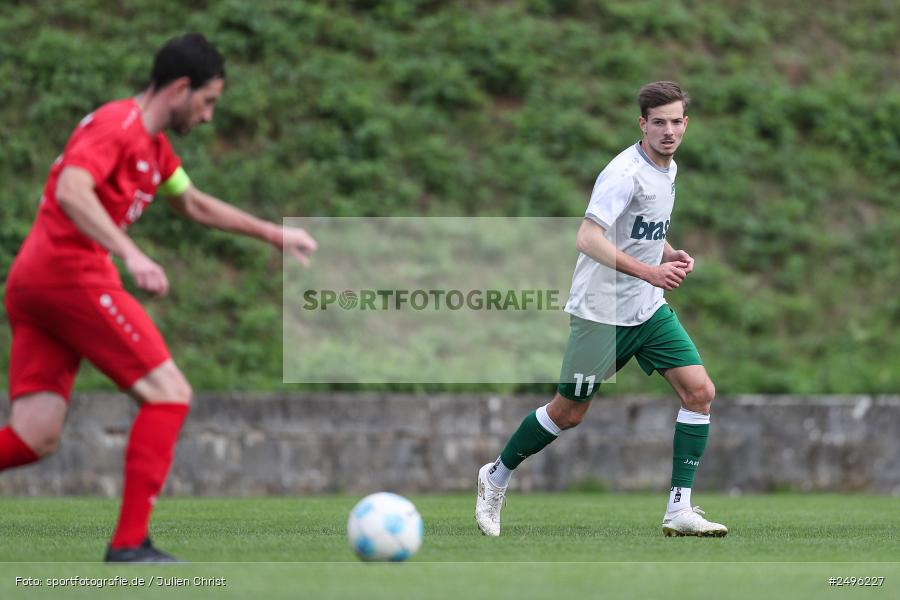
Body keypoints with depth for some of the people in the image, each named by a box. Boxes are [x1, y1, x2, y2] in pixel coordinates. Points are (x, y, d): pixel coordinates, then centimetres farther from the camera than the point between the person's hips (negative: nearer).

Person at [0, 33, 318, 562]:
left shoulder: (153, 146, 23)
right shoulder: (118, 123, -8)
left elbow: (195, 204, 38)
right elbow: (70, 192, -23)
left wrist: (272, 234, 38)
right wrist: (131, 255, -31)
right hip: (72, 275, -10)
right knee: (169, 394, -7)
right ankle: (130, 545, -10)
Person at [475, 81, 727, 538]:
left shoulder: (667, 169, 9)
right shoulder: (625, 172, -19)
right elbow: (588, 239, -29)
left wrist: (671, 255, 5)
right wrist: (649, 271, -35)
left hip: (649, 310, 8)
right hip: (601, 311, -8)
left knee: (699, 392, -8)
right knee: (568, 412, 4)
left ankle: (679, 511, -5)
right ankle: (496, 477, 28)